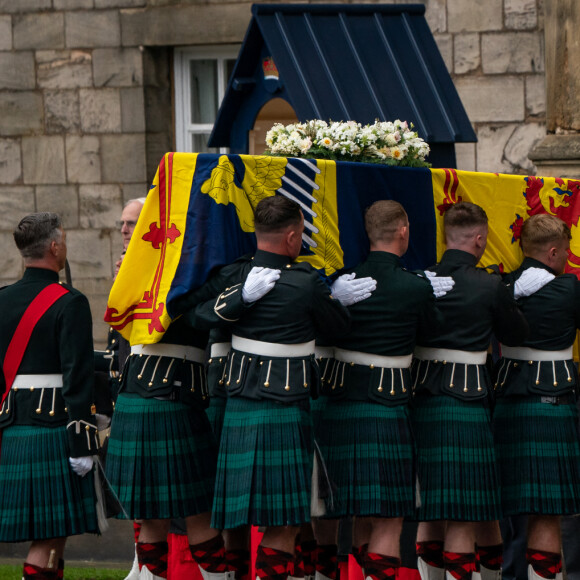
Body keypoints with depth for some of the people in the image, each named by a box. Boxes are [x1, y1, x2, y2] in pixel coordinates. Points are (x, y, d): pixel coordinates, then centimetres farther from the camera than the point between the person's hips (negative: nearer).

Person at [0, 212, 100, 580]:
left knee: (51, 534, 13)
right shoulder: (69, 303, -9)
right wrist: (82, 444, -13)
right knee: (50, 536, -6)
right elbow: (78, 378, -15)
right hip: (55, 429, -7)